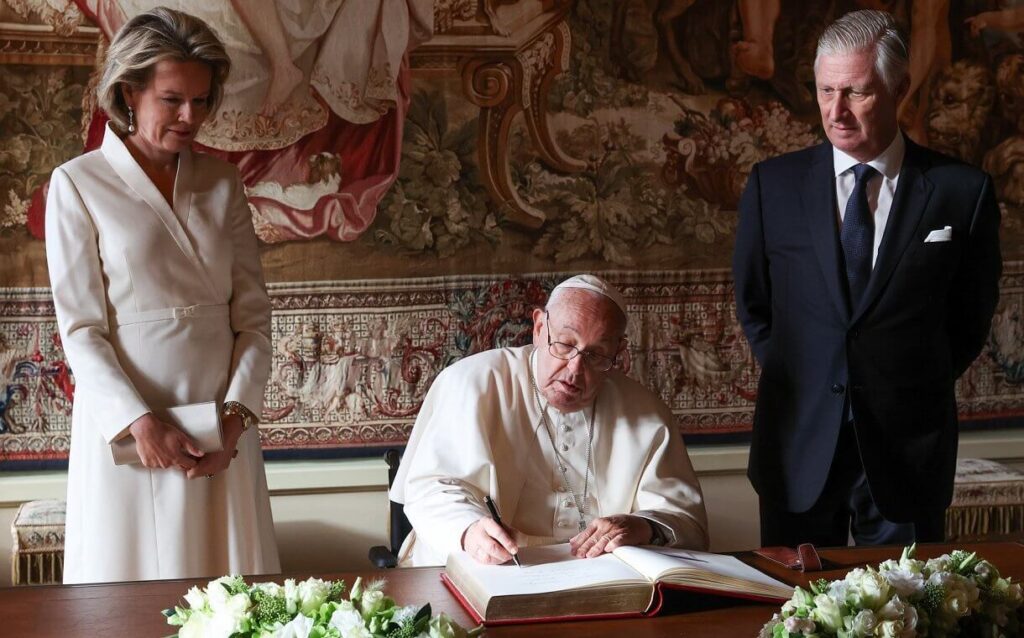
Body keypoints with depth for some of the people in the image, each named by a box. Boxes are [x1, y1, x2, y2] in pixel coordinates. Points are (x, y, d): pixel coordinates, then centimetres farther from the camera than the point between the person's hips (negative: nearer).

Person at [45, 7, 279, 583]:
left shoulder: (221, 181, 8)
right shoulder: (79, 184, -4)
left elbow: (254, 311, 5)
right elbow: (81, 330, -7)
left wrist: (236, 412, -8)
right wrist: (140, 423, -17)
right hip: (127, 423, -3)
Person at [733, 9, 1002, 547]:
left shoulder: (961, 190, -4)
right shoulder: (772, 184, 0)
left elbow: (971, 318, 7)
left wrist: (916, 391, 5)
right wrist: (798, 381, 6)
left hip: (908, 445, -1)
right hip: (799, 440, 1)